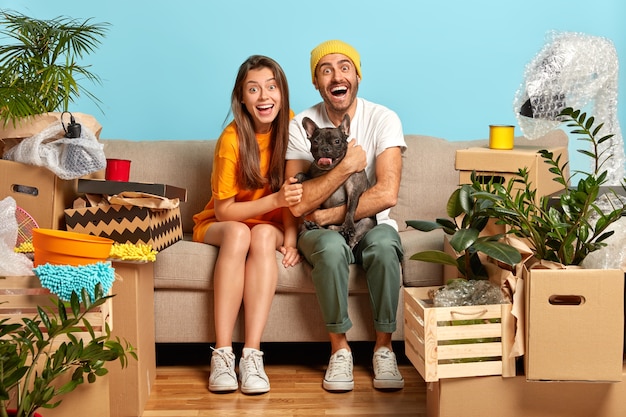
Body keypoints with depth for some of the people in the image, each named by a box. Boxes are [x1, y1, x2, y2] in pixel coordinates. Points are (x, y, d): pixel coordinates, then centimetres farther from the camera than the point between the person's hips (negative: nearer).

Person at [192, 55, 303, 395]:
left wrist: (290, 238, -19)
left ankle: (252, 355, -38)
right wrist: (275, 200, -28)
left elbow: (292, 189, -3)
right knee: (238, 233, -36)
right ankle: (222, 354, -38)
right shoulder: (232, 139, -17)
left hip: (269, 226, 2)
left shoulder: (289, 126, -7)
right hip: (219, 224, -2)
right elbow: (223, 210, -15)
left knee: (264, 235, -33)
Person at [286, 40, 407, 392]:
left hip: (372, 222, 0)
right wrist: (347, 167, -24)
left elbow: (387, 194, -21)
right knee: (331, 247, -35)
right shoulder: (302, 126, -7)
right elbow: (298, 204, -18)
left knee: (384, 244, -34)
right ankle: (340, 347, -16)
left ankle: (384, 346, -17)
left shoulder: (383, 119, -9)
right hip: (321, 230, 0)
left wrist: (330, 214, -18)